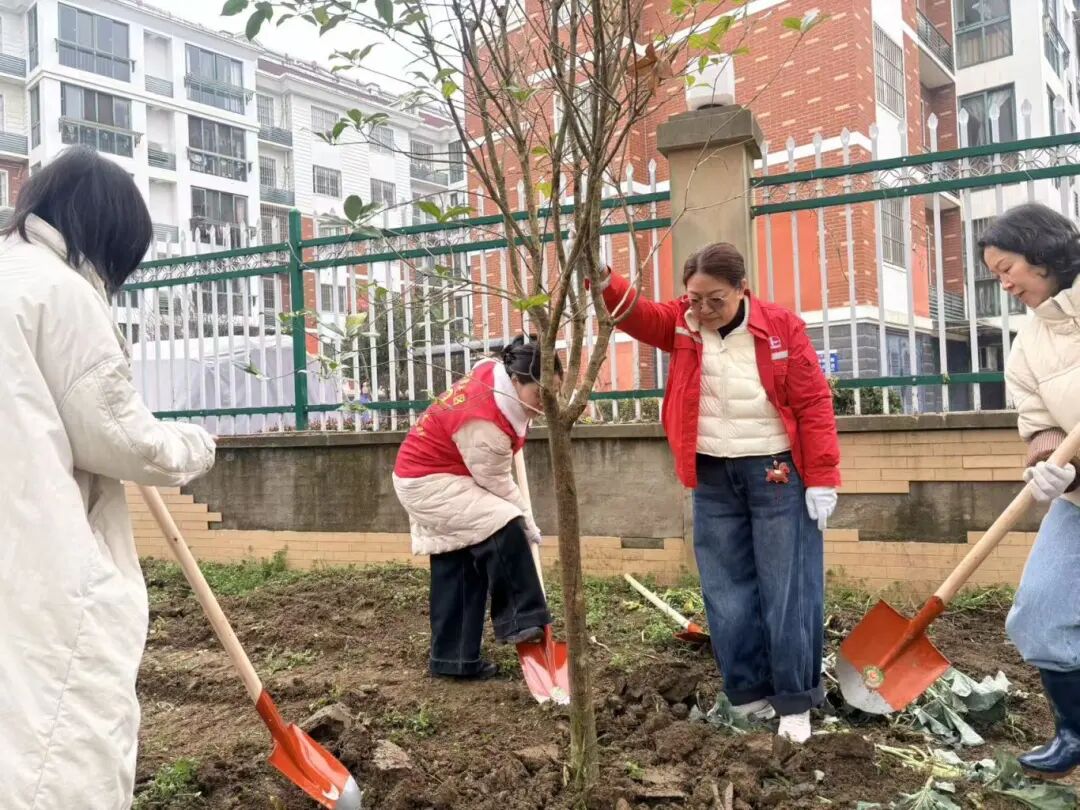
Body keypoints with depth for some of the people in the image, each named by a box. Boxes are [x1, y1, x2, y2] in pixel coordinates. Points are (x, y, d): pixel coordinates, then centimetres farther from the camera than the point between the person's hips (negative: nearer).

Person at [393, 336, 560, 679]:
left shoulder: (493, 372, -6)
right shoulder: (483, 425, -32)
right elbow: (497, 483, -21)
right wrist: (529, 525, -8)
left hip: (434, 473, 10)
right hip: (428, 482, -10)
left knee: (455, 570, 9)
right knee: (504, 529, -25)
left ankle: (453, 658, 15)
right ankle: (521, 621, -14)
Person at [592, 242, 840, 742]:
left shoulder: (781, 327, -7)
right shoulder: (682, 323, 2)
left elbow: (814, 405, -7)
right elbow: (636, 314, -14)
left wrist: (821, 479, -10)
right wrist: (604, 283, -36)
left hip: (777, 474, -3)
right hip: (713, 479, 4)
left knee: (787, 591, 1)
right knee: (727, 592, 8)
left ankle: (795, 701, 13)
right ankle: (748, 694, 21)